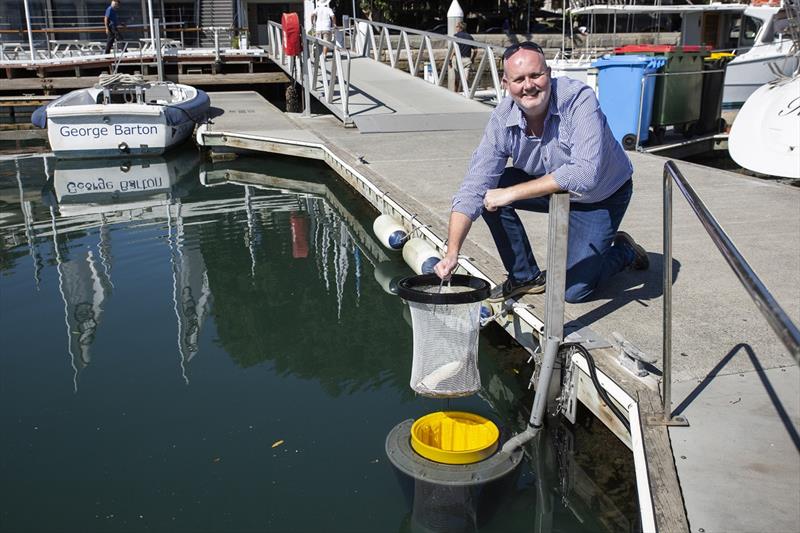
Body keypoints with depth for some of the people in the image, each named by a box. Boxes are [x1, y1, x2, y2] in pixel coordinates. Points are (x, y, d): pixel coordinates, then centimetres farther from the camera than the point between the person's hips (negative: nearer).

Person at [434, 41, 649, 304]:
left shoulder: (579, 99, -33)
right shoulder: (502, 119, -20)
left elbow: (585, 173, -43)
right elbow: (473, 187, -22)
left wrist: (512, 193, -42)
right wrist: (452, 253, -32)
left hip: (601, 196, -4)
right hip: (550, 187, 5)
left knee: (574, 290, -11)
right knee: (489, 189, -18)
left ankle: (623, 250, 21)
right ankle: (526, 277, 0)